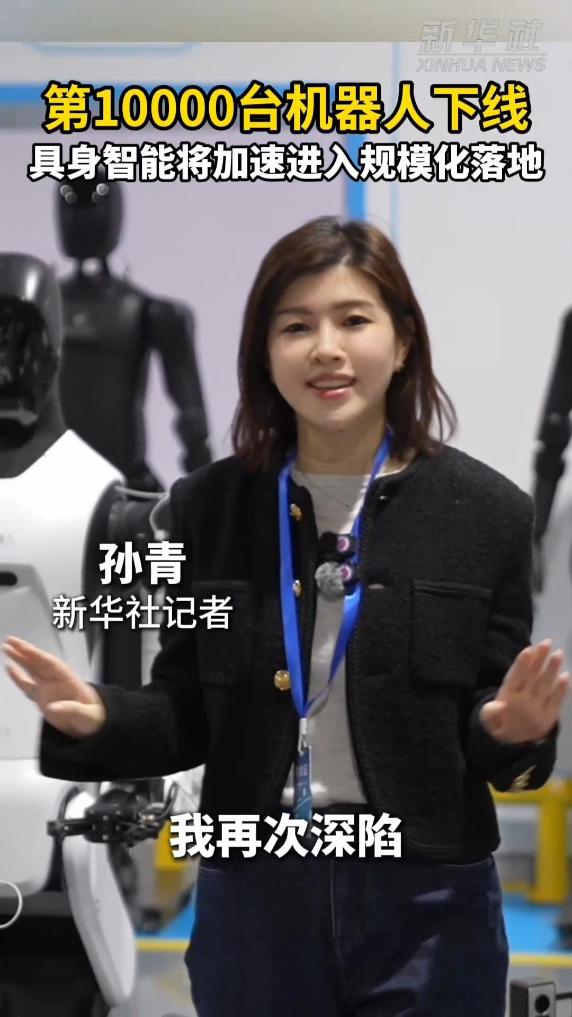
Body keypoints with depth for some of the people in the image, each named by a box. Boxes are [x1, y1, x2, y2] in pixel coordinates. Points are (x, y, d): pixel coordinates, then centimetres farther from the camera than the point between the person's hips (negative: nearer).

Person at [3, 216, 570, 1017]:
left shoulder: (486, 509, -4)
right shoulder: (208, 505, 0)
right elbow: (189, 719, 5)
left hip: (430, 905, -1)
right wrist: (98, 722, -14)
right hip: (252, 903, 2)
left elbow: (490, 725, 0)